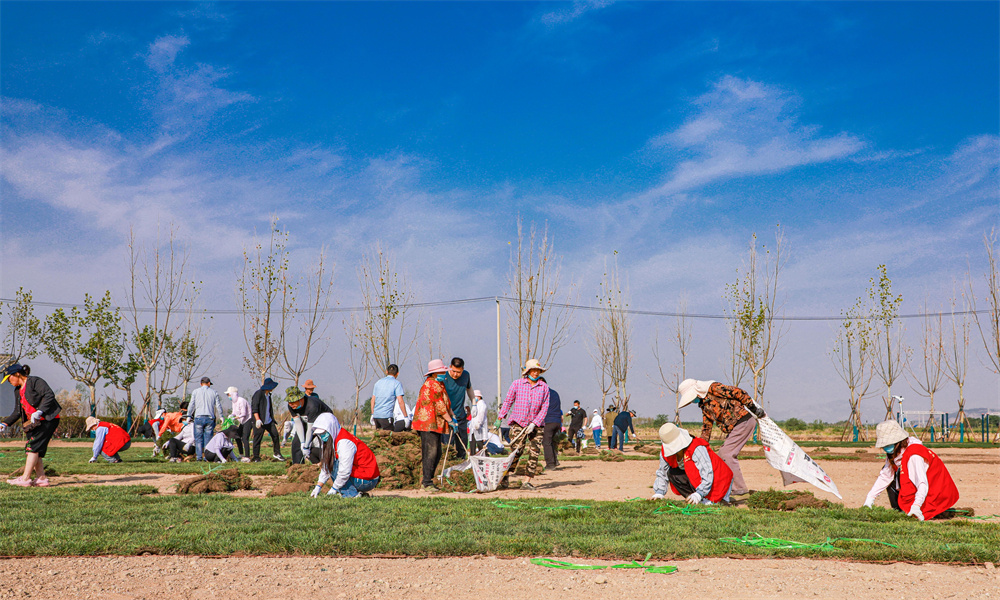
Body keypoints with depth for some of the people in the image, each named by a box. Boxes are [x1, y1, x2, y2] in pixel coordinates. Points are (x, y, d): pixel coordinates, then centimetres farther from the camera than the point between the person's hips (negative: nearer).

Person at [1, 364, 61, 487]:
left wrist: (39, 411, -28)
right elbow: (17, 412, 22)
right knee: (31, 450, 1)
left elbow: (49, 395, -19)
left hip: (48, 420, -9)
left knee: (33, 446, -15)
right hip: (33, 422, 9)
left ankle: (25, 479, -17)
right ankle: (41, 478, 4)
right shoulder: (18, 390, 19)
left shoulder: (35, 381, -7)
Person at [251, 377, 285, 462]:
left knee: (275, 435, 3)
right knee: (257, 439, -1)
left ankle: (277, 453, 16)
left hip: (269, 421, 8)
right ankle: (256, 457, 7)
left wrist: (272, 419, 24)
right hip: (260, 422, -8)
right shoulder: (258, 394, -12)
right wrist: (257, 419, -27)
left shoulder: (268, 395, 14)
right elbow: (254, 407, -19)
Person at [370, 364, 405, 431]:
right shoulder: (397, 383, -2)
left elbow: (373, 400, 17)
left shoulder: (378, 382, 16)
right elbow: (400, 402, -10)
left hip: (376, 415, 6)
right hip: (386, 416, -6)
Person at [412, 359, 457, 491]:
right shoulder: (433, 385, -13)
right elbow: (440, 407, -15)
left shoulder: (439, 384, 20)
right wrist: (451, 421, -9)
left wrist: (452, 414, 18)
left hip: (436, 424, 10)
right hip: (428, 423, -10)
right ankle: (427, 482, -10)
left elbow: (446, 403, 31)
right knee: (430, 452, -11)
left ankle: (426, 480, 17)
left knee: (437, 453, 11)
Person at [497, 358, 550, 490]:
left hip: (536, 425, 2)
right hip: (518, 423, -2)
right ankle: (504, 477, 7)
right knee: (516, 452, -10)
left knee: (534, 453, -5)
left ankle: (526, 482, 3)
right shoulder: (517, 384, 1)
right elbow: (508, 401, 10)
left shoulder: (544, 387, 3)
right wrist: (500, 418, 5)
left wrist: (534, 423, -10)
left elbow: (545, 408, 0)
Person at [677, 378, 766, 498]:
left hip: (744, 420, -9)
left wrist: (753, 408, -15)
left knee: (727, 454, -12)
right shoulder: (703, 405, 18)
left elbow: (737, 392, -14)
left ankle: (740, 488, -9)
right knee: (722, 454, 9)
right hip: (734, 427, 9)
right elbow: (706, 425, 24)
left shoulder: (713, 388, -10)